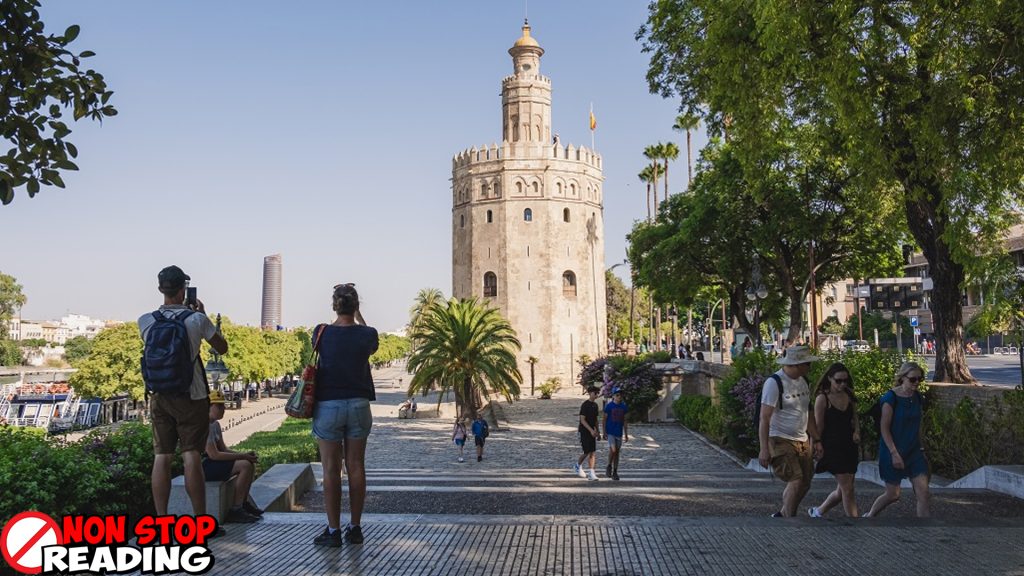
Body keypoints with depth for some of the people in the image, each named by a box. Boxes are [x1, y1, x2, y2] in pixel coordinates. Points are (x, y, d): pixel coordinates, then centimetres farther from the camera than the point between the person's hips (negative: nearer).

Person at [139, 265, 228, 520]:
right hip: (192, 396, -3)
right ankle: (200, 521, 2)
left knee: (161, 457, 5)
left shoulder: (146, 321, -1)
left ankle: (161, 521, 8)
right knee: (191, 456, -2)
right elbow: (222, 348, 4)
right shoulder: (196, 319, -9)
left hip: (160, 396, 3)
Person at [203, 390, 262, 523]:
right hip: (203, 466, -10)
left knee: (251, 464, 6)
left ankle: (244, 502, 11)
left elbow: (223, 449, 13)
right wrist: (242, 456, -18)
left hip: (212, 463, 10)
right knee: (245, 465, -22)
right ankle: (236, 509, -15)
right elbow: (214, 455, -24)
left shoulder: (215, 424, 12)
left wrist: (244, 454, -4)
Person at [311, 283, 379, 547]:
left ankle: (333, 531, 5)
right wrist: (358, 316, 19)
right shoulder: (367, 334, -5)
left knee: (331, 470, 2)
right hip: (358, 406, 2)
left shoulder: (322, 333, -7)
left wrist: (339, 318, 16)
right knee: (356, 467, 8)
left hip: (328, 406, -1)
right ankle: (355, 528, 14)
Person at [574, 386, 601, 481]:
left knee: (593, 453, 1)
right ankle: (578, 465, 17)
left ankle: (591, 473, 5)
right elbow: (582, 420, -16)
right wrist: (591, 430, -24)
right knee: (587, 452, -5)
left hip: (592, 432, 7)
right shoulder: (585, 405, -12)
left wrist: (598, 432, 16)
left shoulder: (595, 405, 11)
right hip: (584, 431, -7)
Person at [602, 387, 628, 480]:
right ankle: (609, 466, 5)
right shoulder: (609, 406, -6)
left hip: (619, 433, 4)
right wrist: (604, 432, -9)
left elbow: (624, 421, 11)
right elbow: (605, 419, -3)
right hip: (610, 432, -4)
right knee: (612, 450, -19)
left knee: (617, 452, 7)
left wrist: (626, 434, 10)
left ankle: (615, 472, 15)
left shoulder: (624, 407, 5)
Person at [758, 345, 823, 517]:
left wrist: (816, 440, 17)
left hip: (802, 441, 8)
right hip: (780, 441, -8)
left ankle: (781, 515, 27)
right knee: (796, 481, -15)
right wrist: (764, 449, -21)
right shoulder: (774, 383, -15)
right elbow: (764, 418, -17)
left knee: (805, 483, 10)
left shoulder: (802, 381, 11)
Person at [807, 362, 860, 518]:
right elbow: (818, 427, -7)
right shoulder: (822, 398, -10)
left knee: (842, 491, 12)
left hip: (849, 447, 6)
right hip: (832, 447, -6)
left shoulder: (849, 397, 7)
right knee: (847, 489, -7)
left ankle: (817, 511, 34)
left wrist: (856, 431, 1)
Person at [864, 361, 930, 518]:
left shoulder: (917, 397, 3)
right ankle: (868, 516, 31)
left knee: (923, 493, -3)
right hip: (893, 452, -6)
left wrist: (920, 448, 14)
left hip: (914, 451, 6)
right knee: (893, 494, 5)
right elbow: (884, 428, -16)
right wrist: (894, 453, -19)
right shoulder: (891, 398, -16)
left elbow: (917, 424, 14)